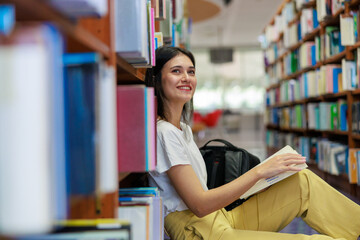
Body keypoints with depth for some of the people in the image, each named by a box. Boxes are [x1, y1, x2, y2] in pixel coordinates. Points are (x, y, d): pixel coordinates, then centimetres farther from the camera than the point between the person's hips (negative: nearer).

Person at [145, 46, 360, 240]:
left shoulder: (183, 128, 14)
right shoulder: (163, 132, -16)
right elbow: (200, 205, -20)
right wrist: (260, 172, -19)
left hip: (220, 220, 9)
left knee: (304, 182, 3)